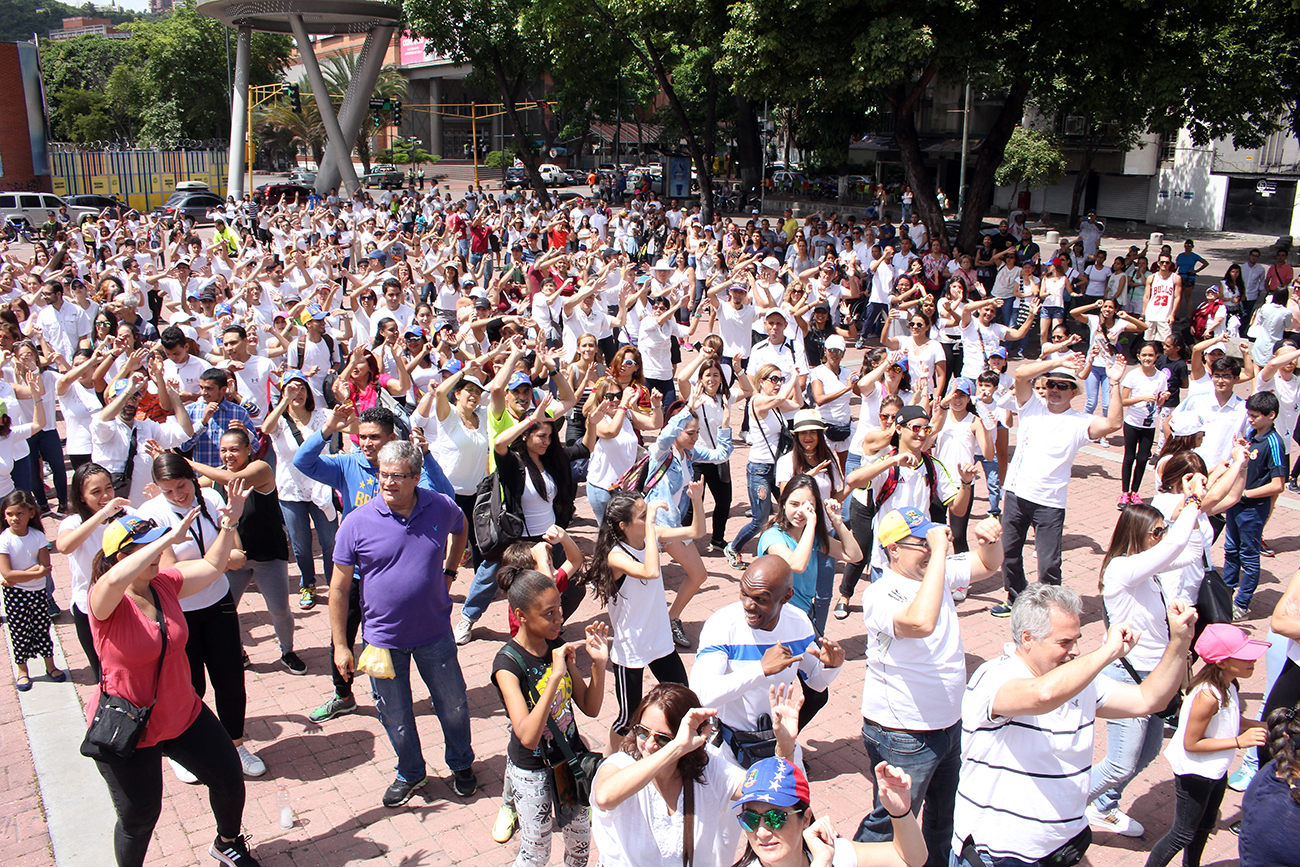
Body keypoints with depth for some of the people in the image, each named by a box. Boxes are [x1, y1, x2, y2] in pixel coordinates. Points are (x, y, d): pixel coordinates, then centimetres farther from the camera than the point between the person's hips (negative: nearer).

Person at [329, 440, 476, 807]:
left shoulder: (442, 508, -10)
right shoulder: (357, 522, -15)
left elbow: (460, 529, 17)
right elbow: (339, 587, -7)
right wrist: (340, 645, -6)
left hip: (435, 632, 1)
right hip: (382, 638, -1)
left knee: (453, 705, 16)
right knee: (394, 715, 15)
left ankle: (461, 765, 43)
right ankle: (410, 773, 41)